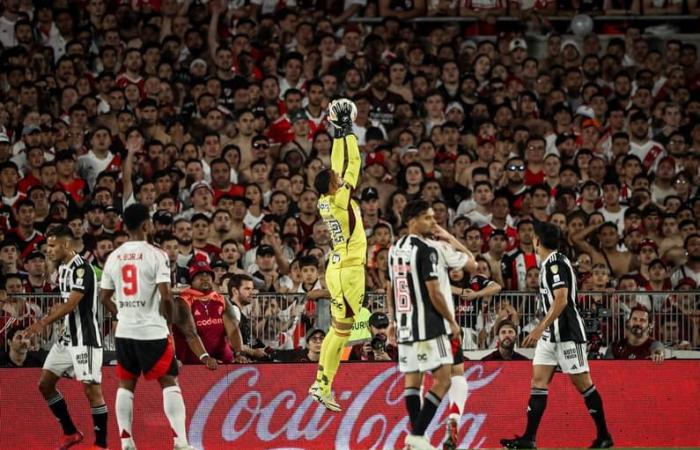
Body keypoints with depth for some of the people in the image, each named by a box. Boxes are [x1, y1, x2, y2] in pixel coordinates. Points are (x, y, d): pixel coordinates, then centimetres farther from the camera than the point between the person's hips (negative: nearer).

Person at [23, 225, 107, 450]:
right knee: (45, 384, 9)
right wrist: (45, 322, 11)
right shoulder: (62, 267, 12)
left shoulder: (81, 268, -17)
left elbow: (72, 304, -24)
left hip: (85, 337, -10)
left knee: (91, 389, -8)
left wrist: (43, 323, -28)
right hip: (67, 336, 10)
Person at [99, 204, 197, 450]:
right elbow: (166, 295, -16)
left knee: (126, 384, 14)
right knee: (169, 382, 1)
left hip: (124, 331, 5)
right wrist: (174, 319, 1)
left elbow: (104, 297, 10)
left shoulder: (114, 257, 6)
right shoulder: (156, 255, -10)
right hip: (153, 330, -5)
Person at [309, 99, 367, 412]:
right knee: (340, 330, -7)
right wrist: (346, 133, -5)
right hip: (348, 271, -9)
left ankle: (321, 383, 15)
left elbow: (339, 165, 17)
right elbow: (353, 163, -13)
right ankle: (323, 387, -7)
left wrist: (339, 134, 17)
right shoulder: (339, 200, -14)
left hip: (338, 268, 9)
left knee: (337, 330, 14)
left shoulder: (326, 202, 6)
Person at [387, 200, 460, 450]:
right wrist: (452, 321, -6)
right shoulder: (425, 250, -13)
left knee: (412, 380, 11)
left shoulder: (395, 249, 11)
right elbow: (434, 293, -15)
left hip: (404, 325, 8)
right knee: (443, 379, -3)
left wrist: (393, 322, 24)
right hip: (429, 326, -8)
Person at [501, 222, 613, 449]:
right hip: (552, 334, 10)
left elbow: (561, 300, -24)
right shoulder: (549, 264, 15)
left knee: (582, 382, -3)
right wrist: (542, 330, 23)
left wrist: (540, 328, -26)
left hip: (567, 332, -10)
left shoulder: (556, 264, -15)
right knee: (538, 379, 1)